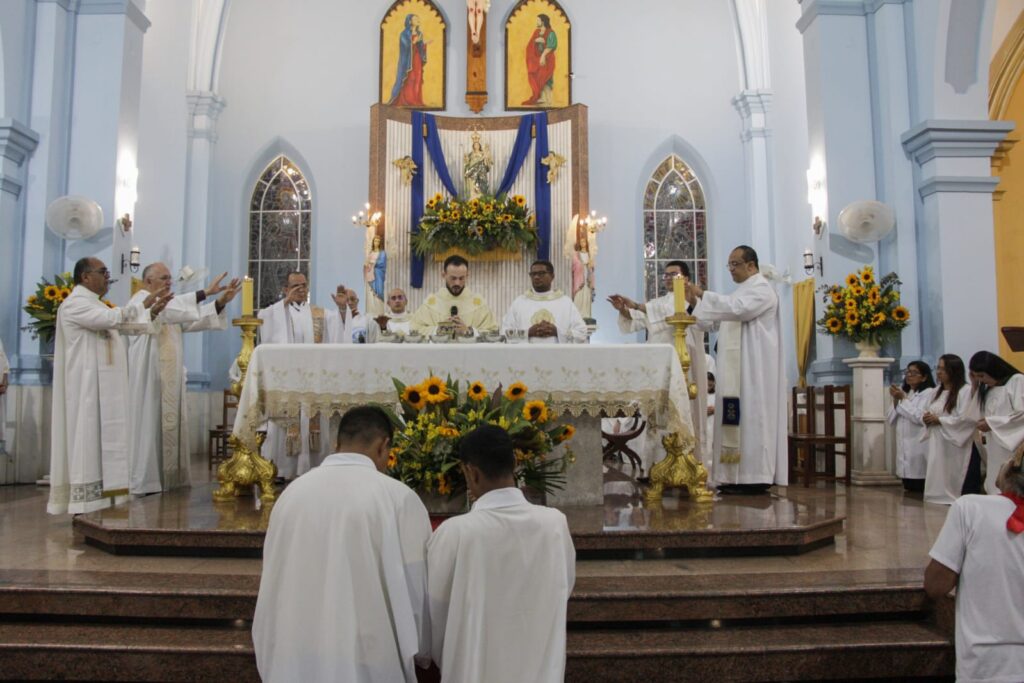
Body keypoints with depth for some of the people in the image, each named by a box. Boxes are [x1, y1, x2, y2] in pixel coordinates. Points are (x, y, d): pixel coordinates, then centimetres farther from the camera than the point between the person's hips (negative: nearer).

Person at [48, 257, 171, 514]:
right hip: (87, 385, -10)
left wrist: (152, 312, 9)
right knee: (88, 439, -8)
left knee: (104, 440, 8)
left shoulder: (95, 305, 20)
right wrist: (143, 304, -17)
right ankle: (84, 504, -4)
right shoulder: (75, 303, -11)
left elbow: (123, 324, 22)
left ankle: (98, 499, 11)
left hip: (105, 386, 10)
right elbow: (111, 318, -25)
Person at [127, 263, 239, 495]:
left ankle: (168, 477, 11)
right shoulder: (140, 301, -8)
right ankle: (144, 481, 0)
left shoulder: (168, 305, 19)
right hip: (148, 378, -8)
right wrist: (206, 292, -33)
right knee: (149, 425, -6)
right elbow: (169, 308, -28)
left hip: (169, 381, 8)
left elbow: (194, 318, 6)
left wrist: (221, 302, -10)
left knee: (170, 425, 7)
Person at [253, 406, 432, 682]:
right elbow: (416, 586, -6)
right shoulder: (397, 497, -13)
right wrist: (421, 650, 12)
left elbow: (273, 582, 8)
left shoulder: (292, 492, 0)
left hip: (294, 659, 5)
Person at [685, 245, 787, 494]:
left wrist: (703, 294, -21)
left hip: (754, 369, -9)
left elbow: (736, 309, -26)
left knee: (751, 417, -10)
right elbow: (719, 320, 20)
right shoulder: (743, 290, 23)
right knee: (737, 420, 6)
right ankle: (740, 477, 9)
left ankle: (757, 477, -7)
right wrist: (695, 302, 7)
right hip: (738, 369, 9)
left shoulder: (761, 288, -7)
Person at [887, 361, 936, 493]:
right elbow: (892, 420, 14)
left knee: (920, 492, -7)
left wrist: (903, 399, -12)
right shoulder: (905, 392, 18)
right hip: (904, 447, 8)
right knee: (909, 492, 11)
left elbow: (920, 418, -19)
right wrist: (895, 400, -1)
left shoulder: (929, 392, -6)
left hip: (919, 448, -8)